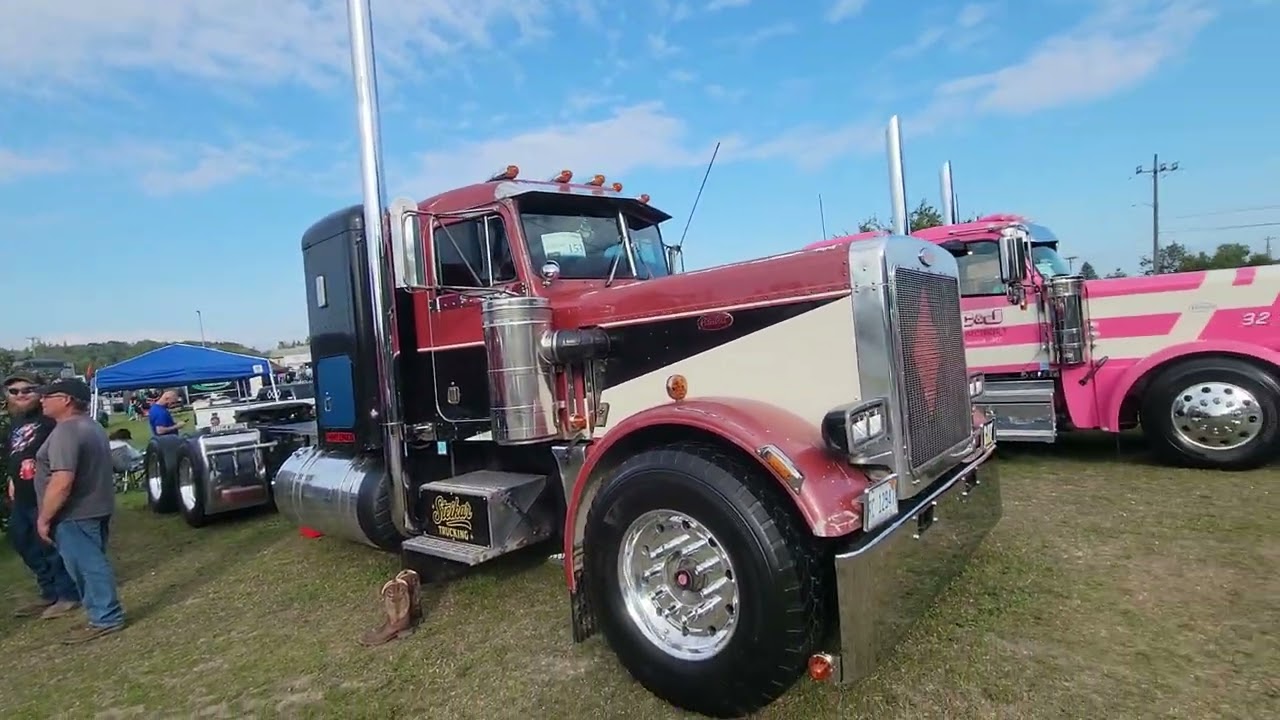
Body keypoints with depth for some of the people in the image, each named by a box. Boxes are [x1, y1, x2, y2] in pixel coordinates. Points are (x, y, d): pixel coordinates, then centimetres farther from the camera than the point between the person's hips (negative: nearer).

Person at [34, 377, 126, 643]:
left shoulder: (66, 431, -21)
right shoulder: (91, 426, 13)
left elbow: (62, 482, -27)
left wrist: (44, 518, -18)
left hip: (75, 514, -10)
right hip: (95, 508, 10)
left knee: (87, 567, -2)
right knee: (93, 564, 17)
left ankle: (105, 619, 5)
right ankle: (105, 613, 25)